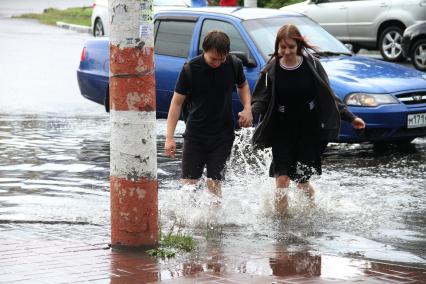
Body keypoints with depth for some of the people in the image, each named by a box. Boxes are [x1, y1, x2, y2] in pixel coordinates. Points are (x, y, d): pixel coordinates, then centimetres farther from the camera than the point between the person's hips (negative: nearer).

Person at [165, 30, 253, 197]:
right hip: (195, 134, -1)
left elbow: (242, 86, 16)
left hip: (223, 135, 1)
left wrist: (247, 108, -4)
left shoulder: (234, 65, -6)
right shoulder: (191, 69, -13)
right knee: (188, 183, -3)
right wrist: (169, 137, -15)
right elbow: (177, 102, -9)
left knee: (214, 183, -3)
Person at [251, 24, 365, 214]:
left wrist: (350, 118, 2)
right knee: (282, 179, -12)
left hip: (309, 131, 0)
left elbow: (328, 97, 4)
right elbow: (260, 100, -4)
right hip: (282, 132, 0)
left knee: (302, 182, 4)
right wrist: (250, 113, -26)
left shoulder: (312, 65, -3)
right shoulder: (271, 70, -4)